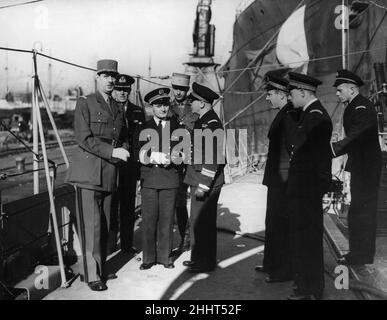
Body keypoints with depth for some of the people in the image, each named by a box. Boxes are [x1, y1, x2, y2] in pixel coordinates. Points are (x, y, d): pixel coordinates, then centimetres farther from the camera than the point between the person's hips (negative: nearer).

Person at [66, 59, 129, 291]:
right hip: (89, 172, -6)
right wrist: (112, 151, -18)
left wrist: (124, 150, 1)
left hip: (110, 174, 6)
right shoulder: (85, 104, -1)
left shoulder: (118, 109, 17)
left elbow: (123, 138, 24)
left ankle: (101, 269, 22)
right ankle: (92, 275, 6)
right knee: (91, 225, -4)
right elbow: (84, 139, -12)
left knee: (105, 225, 10)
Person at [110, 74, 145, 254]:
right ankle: (110, 243, 14)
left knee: (128, 207, 9)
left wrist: (140, 165, 3)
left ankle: (127, 244, 19)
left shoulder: (138, 112, 10)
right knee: (111, 206, 3)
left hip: (130, 167, 3)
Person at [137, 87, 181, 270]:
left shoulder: (176, 127, 8)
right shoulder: (145, 128, 7)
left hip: (170, 179, 0)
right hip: (149, 179, 0)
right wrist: (158, 157, -17)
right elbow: (142, 155, -1)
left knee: (167, 219, 5)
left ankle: (165, 256, 18)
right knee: (148, 220, 1)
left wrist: (170, 158, -14)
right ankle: (148, 258, 14)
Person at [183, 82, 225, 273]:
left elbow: (212, 158, -21)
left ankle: (204, 262, 10)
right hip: (198, 180, 10)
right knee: (203, 222, 17)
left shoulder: (212, 124, -18)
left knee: (200, 222, -2)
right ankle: (200, 258, 29)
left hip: (206, 181, -10)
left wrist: (203, 185, -20)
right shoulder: (203, 121, 13)